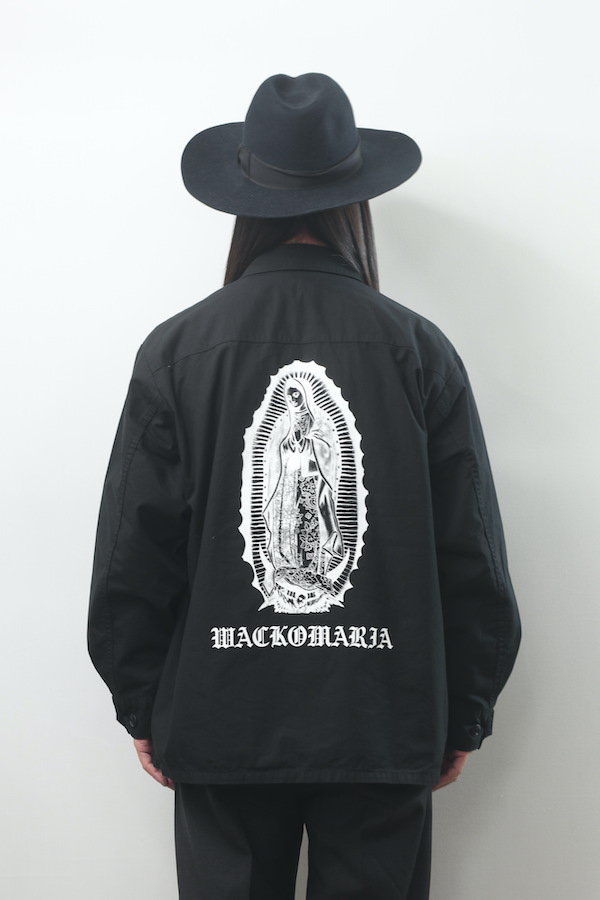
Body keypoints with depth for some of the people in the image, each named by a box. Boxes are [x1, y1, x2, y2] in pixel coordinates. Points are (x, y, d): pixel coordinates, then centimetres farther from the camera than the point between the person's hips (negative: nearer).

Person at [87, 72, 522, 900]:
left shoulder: (175, 351, -7)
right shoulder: (421, 351, -7)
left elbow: (131, 555, -3)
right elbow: (473, 559, -4)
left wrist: (142, 708, 9)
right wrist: (464, 718, 8)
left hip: (221, 726, 0)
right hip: (386, 728, 0)